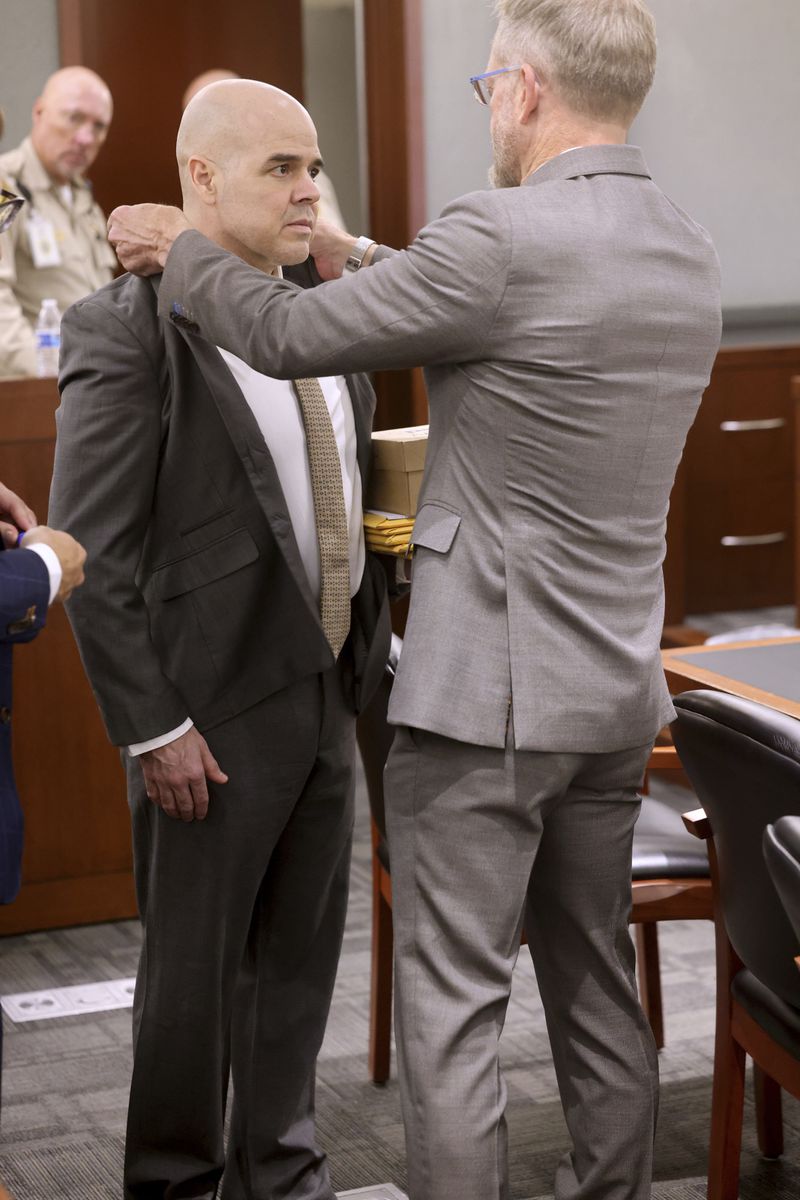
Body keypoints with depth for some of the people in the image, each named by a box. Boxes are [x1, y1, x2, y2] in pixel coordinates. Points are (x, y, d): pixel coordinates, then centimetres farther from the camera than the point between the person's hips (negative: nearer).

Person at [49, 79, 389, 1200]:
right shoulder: (126, 331, -14)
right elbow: (93, 557, -16)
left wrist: (369, 649, 12)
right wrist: (152, 727, -17)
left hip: (329, 701, 7)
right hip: (213, 717, -7)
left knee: (302, 957, 17)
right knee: (194, 967, 8)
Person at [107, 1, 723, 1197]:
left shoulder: (505, 238, -19)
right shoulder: (688, 252, 6)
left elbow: (289, 335, -10)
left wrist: (179, 248, 8)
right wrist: (359, 260, 25)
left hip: (486, 694, -8)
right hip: (619, 692, 8)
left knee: (452, 1006, 0)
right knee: (597, 984, 18)